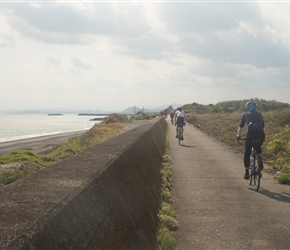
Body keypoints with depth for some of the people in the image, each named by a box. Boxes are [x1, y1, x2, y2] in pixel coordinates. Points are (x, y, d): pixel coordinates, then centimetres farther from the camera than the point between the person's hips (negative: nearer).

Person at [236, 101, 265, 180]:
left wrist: (238, 135, 43)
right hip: (261, 134, 2)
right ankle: (260, 161, 9)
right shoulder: (259, 115, 26)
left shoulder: (245, 115, 21)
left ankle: (246, 172, 6)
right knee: (258, 147, 33)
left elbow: (240, 127, 28)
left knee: (247, 154, 10)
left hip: (251, 133, -2)